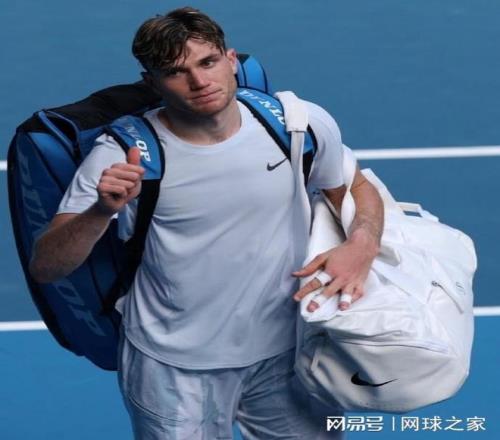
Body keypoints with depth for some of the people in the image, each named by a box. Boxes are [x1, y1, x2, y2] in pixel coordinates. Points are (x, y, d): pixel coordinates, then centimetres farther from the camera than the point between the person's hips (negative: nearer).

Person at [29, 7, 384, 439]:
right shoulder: (122, 155, -16)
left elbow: (360, 189, 9)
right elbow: (44, 269, -17)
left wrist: (362, 245, -13)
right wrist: (102, 211, -36)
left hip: (284, 352, 3)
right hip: (173, 366, -3)